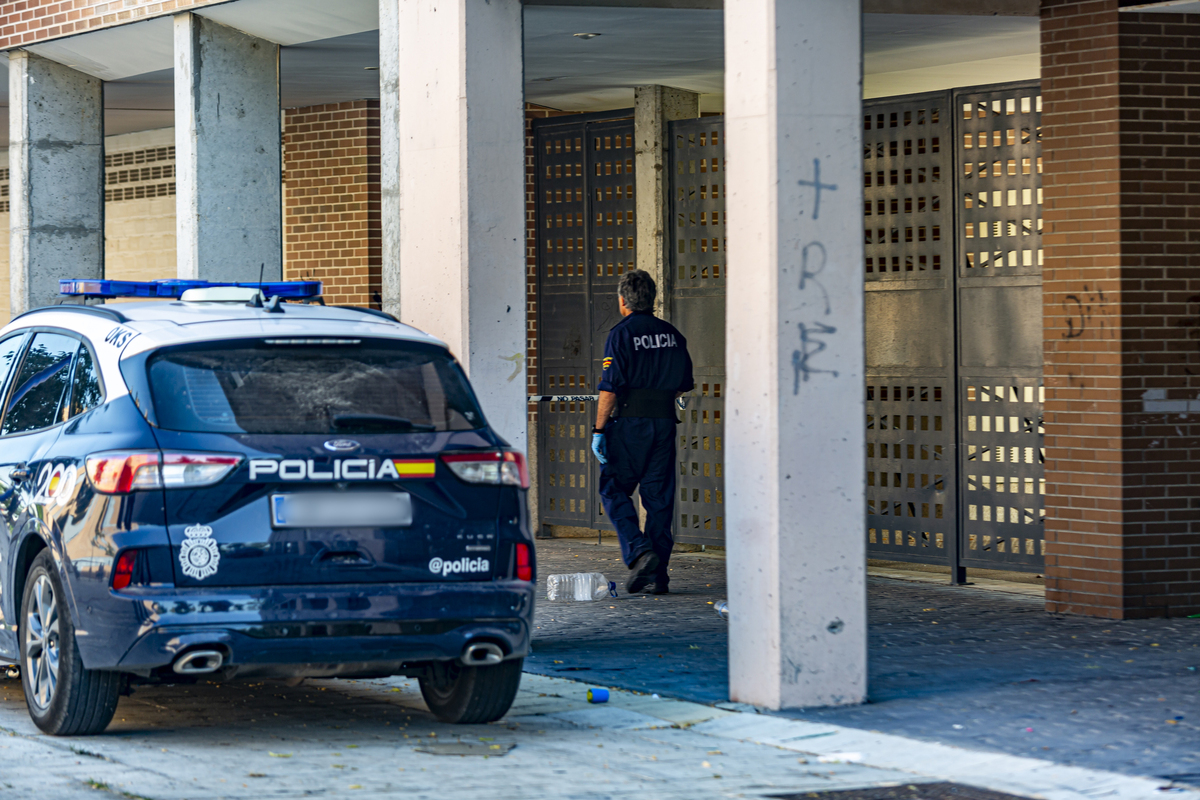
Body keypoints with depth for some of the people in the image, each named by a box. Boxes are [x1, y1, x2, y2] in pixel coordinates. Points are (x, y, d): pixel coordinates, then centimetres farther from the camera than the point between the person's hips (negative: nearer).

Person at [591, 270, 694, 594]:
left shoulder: (620, 334, -8)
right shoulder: (672, 334, 9)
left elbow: (610, 388, -14)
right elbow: (684, 384, 14)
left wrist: (599, 430, -11)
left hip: (629, 423, -5)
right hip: (664, 423, 5)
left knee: (613, 490, 6)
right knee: (659, 497, 7)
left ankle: (639, 552, -12)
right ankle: (658, 574, 7)